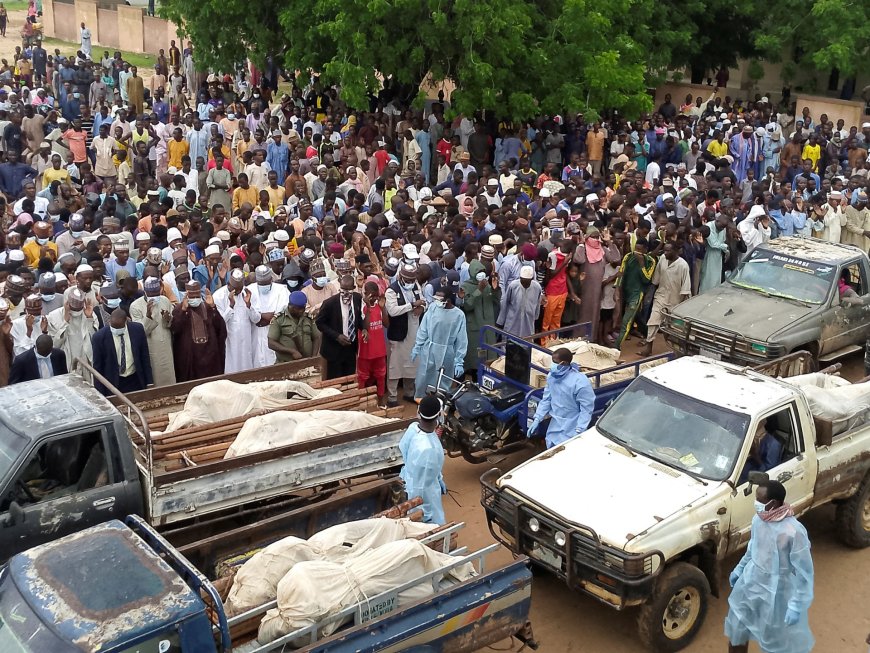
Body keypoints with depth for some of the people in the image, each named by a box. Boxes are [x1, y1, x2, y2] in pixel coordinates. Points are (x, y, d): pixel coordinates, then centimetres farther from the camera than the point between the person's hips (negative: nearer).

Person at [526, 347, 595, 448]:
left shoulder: (580, 382, -24)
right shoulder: (551, 376, -4)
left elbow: (587, 409, -19)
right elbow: (546, 399, 7)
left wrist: (578, 432, -23)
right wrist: (537, 419, 1)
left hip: (571, 431, -6)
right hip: (555, 426, 6)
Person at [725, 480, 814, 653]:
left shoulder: (794, 531, -30)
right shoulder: (758, 519, -9)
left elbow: (805, 572, -22)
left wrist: (797, 606, -20)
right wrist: (739, 569, 20)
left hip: (776, 591, -6)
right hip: (751, 581, 6)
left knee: (778, 639, 15)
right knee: (737, 626, 20)